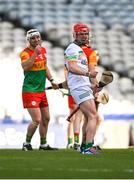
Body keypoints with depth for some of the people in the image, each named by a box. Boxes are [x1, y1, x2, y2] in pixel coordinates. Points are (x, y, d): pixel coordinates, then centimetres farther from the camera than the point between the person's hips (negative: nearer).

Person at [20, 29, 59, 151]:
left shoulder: (43, 50, 10)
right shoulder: (26, 52, -13)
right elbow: (25, 67, -33)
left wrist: (52, 80, 17)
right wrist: (35, 53, -33)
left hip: (41, 90, 8)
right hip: (30, 90, -8)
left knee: (46, 118, 12)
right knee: (37, 120, -12)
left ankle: (43, 144, 24)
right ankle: (27, 143, 5)